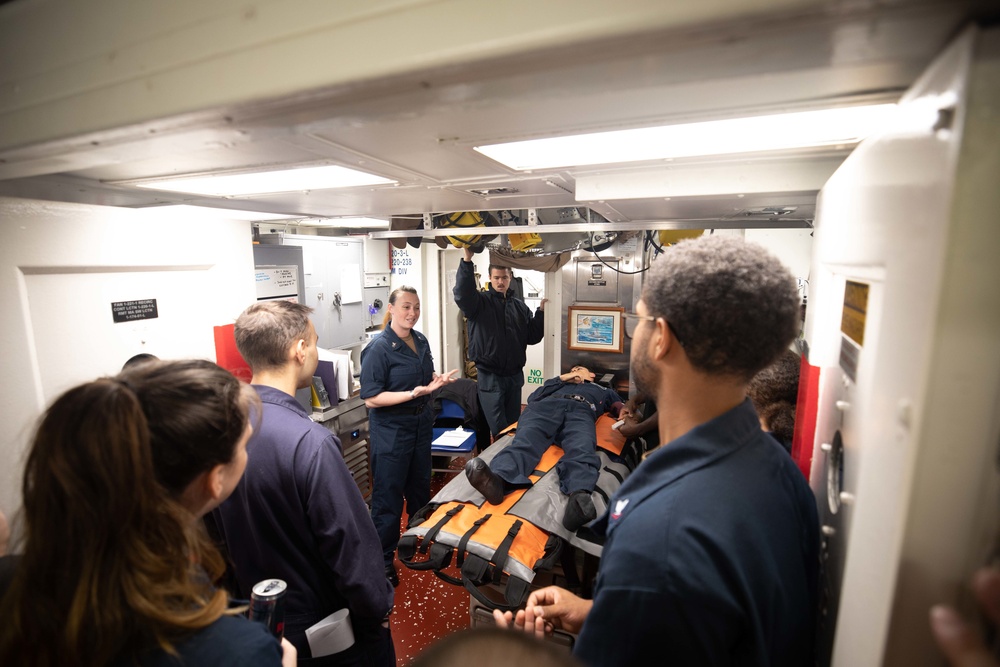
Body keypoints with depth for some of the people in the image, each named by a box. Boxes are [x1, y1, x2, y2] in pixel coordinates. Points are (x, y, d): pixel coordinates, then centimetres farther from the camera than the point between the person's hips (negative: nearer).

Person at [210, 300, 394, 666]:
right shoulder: (309, 442, -32)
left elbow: (221, 531, 4)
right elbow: (348, 543, -27)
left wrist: (248, 591, 18)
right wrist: (378, 608, -9)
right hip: (330, 627, -6)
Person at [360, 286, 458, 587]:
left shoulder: (421, 340, 3)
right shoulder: (379, 347, -18)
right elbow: (371, 399, -21)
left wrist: (436, 380, -4)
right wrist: (415, 393, -28)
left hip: (421, 424, 7)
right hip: (391, 430, -7)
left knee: (420, 487, 22)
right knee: (389, 495, 4)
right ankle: (382, 559, 24)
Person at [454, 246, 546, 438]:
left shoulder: (519, 306, 11)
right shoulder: (480, 302, -3)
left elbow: (532, 336, 7)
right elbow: (462, 293, -25)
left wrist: (541, 312, -4)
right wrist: (467, 260, -32)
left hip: (514, 375, 5)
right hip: (490, 376, -5)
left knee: (514, 427, 17)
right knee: (499, 431, -2)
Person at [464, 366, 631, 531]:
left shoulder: (603, 390, 46)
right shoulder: (559, 383, 42)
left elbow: (619, 404, 33)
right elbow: (533, 397, 26)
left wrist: (623, 410, 10)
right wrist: (561, 378, 22)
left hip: (581, 412, 0)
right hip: (546, 406, 1)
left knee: (581, 451, -37)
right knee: (525, 442, -34)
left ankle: (579, 497, -67)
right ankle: (497, 479, -63)